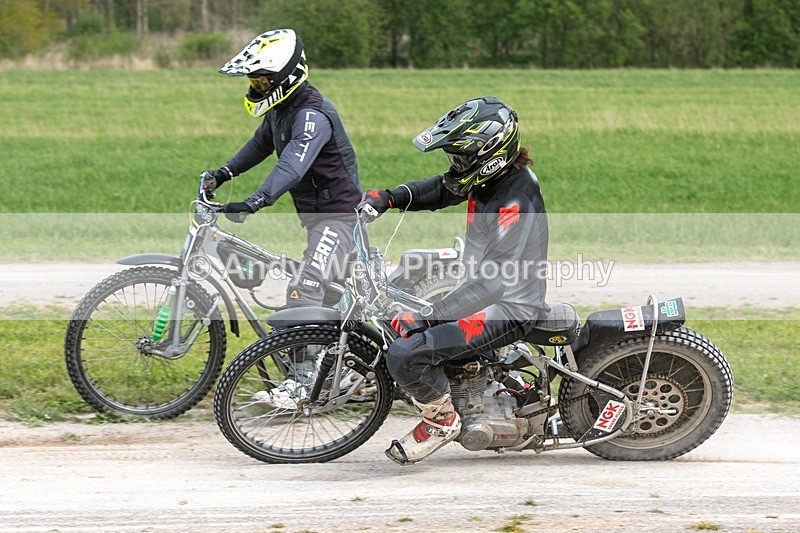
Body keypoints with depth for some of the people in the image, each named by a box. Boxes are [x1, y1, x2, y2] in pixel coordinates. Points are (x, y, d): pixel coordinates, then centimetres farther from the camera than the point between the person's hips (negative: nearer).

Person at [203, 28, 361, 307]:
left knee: (302, 294, -24)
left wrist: (252, 203, -49)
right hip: (316, 216, 11)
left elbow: (292, 167, -38)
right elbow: (262, 143, 28)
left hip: (339, 216, -11)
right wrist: (224, 172, 18)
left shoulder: (312, 115, -24)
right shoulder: (280, 108, 8)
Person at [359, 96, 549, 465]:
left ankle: (442, 421, 2)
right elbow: (438, 190, 20)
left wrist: (428, 315, -34)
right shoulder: (488, 176, 1)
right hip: (482, 291, 10)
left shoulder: (515, 200, -27)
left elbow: (494, 280, -33)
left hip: (508, 310, -10)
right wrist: (387, 197, 2)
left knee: (404, 355, -23)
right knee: (399, 325, 19)